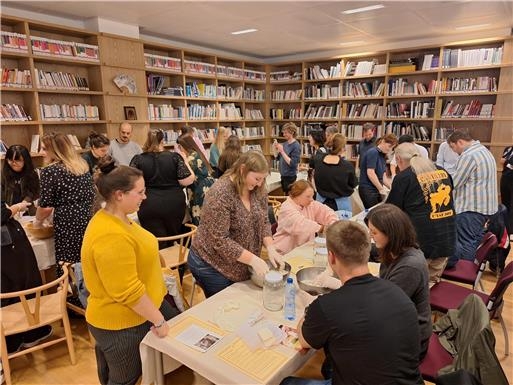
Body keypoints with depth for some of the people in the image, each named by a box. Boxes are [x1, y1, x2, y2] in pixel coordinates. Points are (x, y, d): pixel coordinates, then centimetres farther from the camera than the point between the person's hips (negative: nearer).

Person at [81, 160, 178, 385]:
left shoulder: (115, 219, 1)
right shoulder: (111, 236, -33)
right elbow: (128, 292, -30)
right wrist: (158, 320, -19)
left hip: (134, 312, 9)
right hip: (121, 323, -9)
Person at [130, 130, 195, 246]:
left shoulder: (138, 159, -3)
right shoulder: (175, 157, -4)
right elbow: (188, 181, -7)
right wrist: (185, 161, 7)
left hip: (149, 207, -1)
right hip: (174, 205, 1)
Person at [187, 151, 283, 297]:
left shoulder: (258, 190, -5)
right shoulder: (220, 194, -26)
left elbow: (263, 221, 4)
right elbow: (220, 240, -27)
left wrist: (270, 248, -12)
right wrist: (253, 259, -28)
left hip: (239, 264, 6)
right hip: (212, 265, -6)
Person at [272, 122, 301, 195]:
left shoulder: (296, 146, -16)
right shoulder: (285, 143, 6)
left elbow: (292, 163, -22)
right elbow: (277, 158, 13)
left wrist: (282, 151, -24)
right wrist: (275, 149, -6)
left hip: (290, 176, -7)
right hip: (283, 175, 7)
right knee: (285, 195, 16)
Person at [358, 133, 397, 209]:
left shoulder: (382, 156, 14)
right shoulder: (373, 152, -11)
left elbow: (382, 177, 17)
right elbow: (370, 173, -19)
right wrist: (381, 189, -14)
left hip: (376, 190, 9)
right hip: (368, 190, -9)